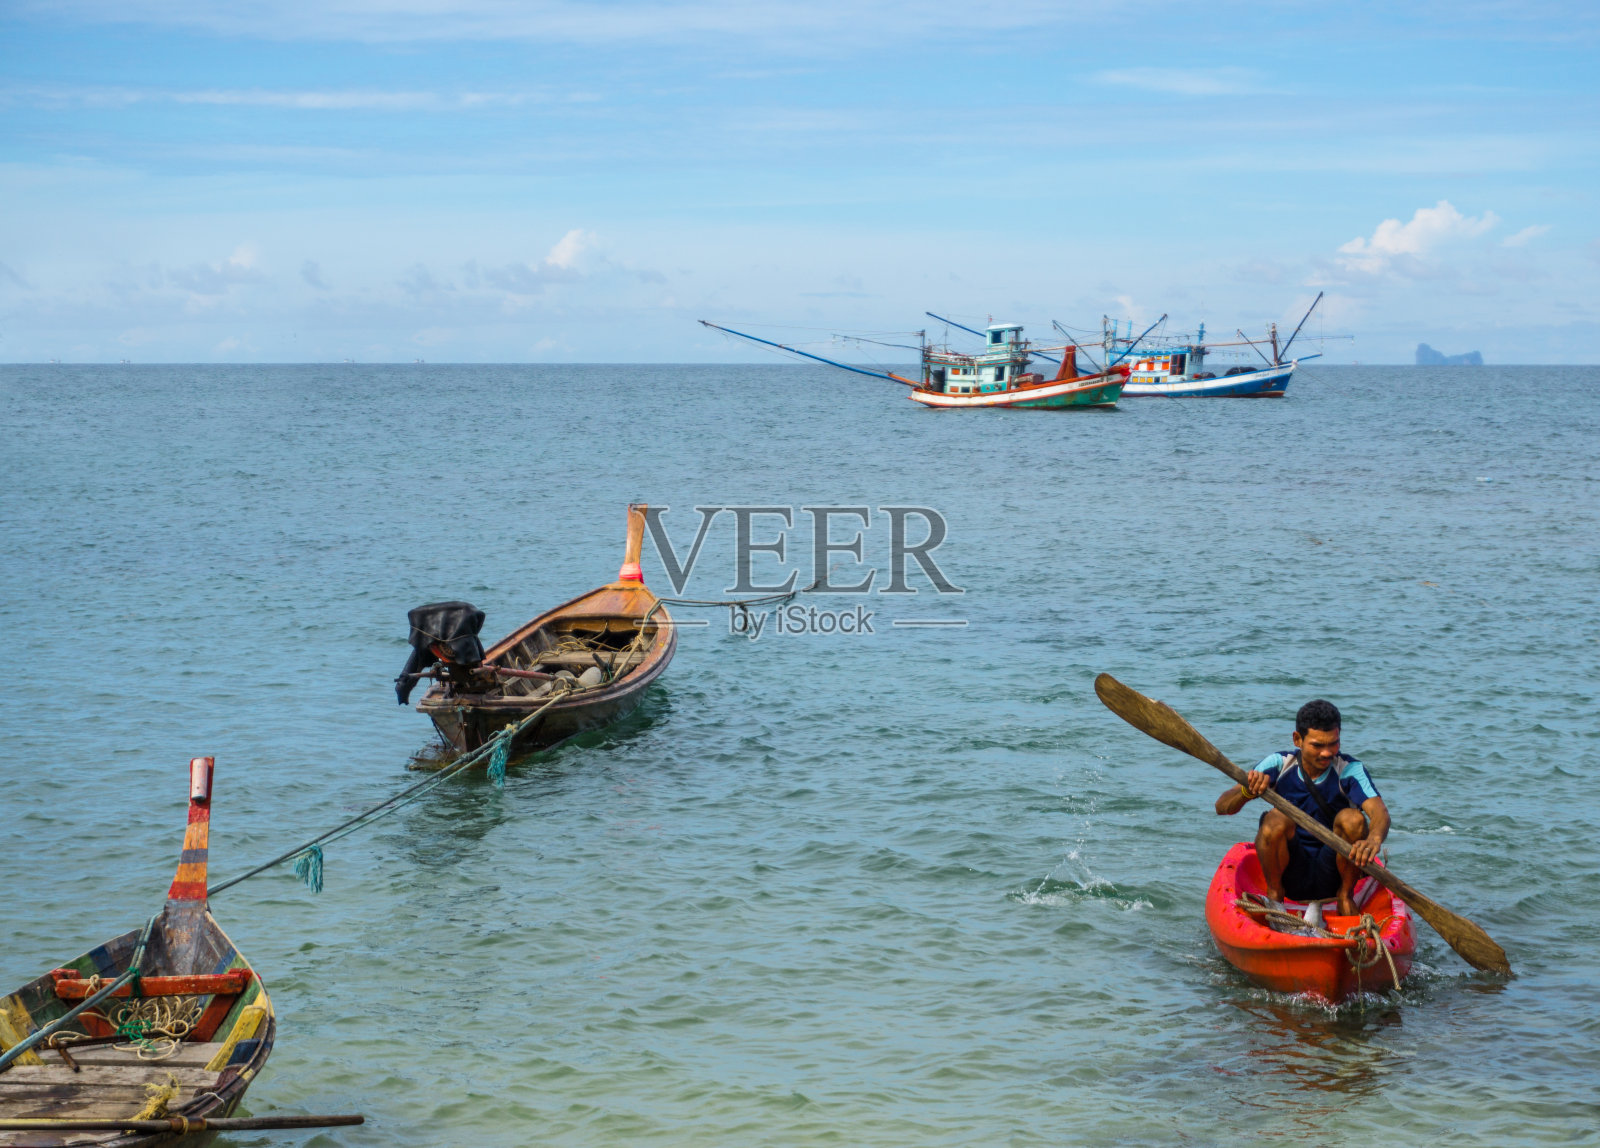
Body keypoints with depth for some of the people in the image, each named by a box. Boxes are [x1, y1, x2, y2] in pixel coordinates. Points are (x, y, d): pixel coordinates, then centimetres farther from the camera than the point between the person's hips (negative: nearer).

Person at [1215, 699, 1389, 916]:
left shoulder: (1350, 770, -7)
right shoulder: (1278, 764, -6)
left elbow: (1379, 811, -26)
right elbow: (1222, 807, -14)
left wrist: (1374, 839, -50)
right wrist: (1247, 792, -39)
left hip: (1330, 876, 0)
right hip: (1289, 875, 0)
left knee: (1352, 818, -25)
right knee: (1276, 818, -28)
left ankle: (1345, 897, -7)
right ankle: (1274, 894, -8)